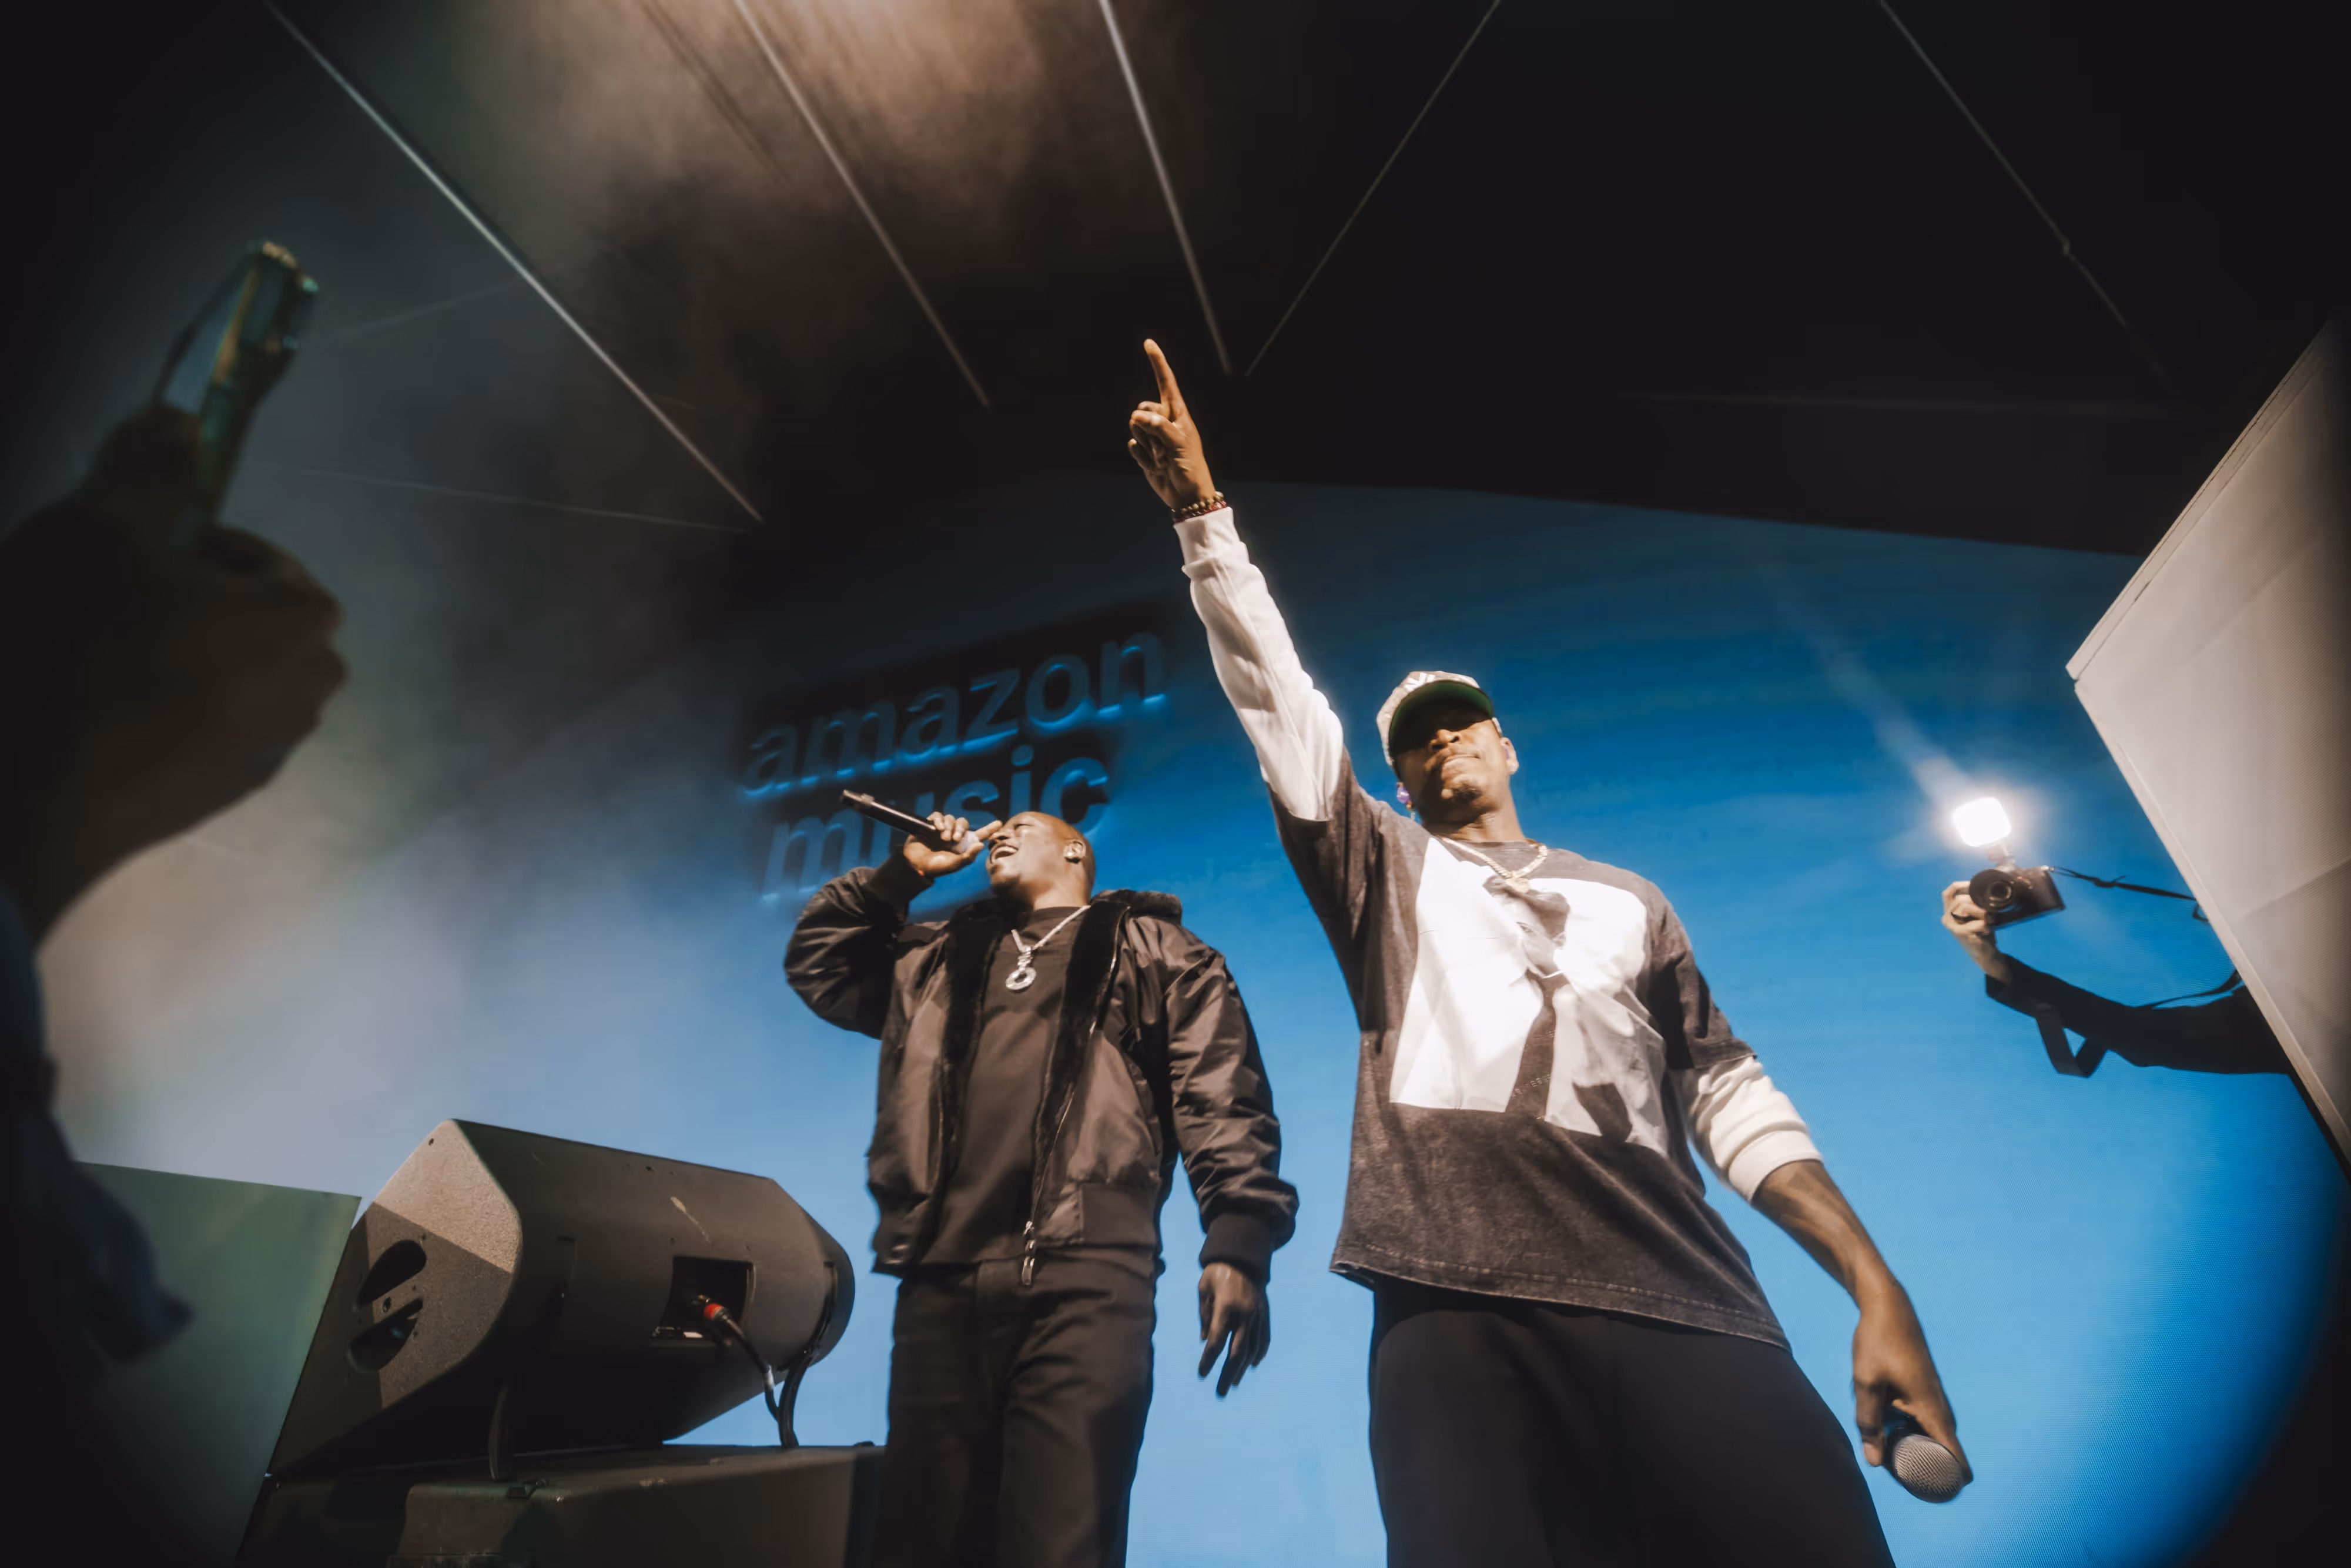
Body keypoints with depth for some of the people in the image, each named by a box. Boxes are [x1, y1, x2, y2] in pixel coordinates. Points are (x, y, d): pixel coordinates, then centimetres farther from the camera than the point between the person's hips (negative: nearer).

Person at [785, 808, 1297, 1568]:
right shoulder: (941, 957, 26)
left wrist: (1237, 1240, -13)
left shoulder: (1152, 949, 12)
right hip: (941, 1284, 5)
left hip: (1086, 1279, -4)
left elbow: (1223, 1100, 2)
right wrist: (905, 870, 25)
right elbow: (816, 959, 34)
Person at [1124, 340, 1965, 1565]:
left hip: (1682, 1305, 2)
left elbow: (1724, 1090, 17)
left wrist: (1875, 1286, 5)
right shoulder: (1384, 869, 17)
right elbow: (1276, 704, 9)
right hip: (1458, 1304, -1)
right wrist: (1201, 510, 6)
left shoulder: (1626, 901, 22)